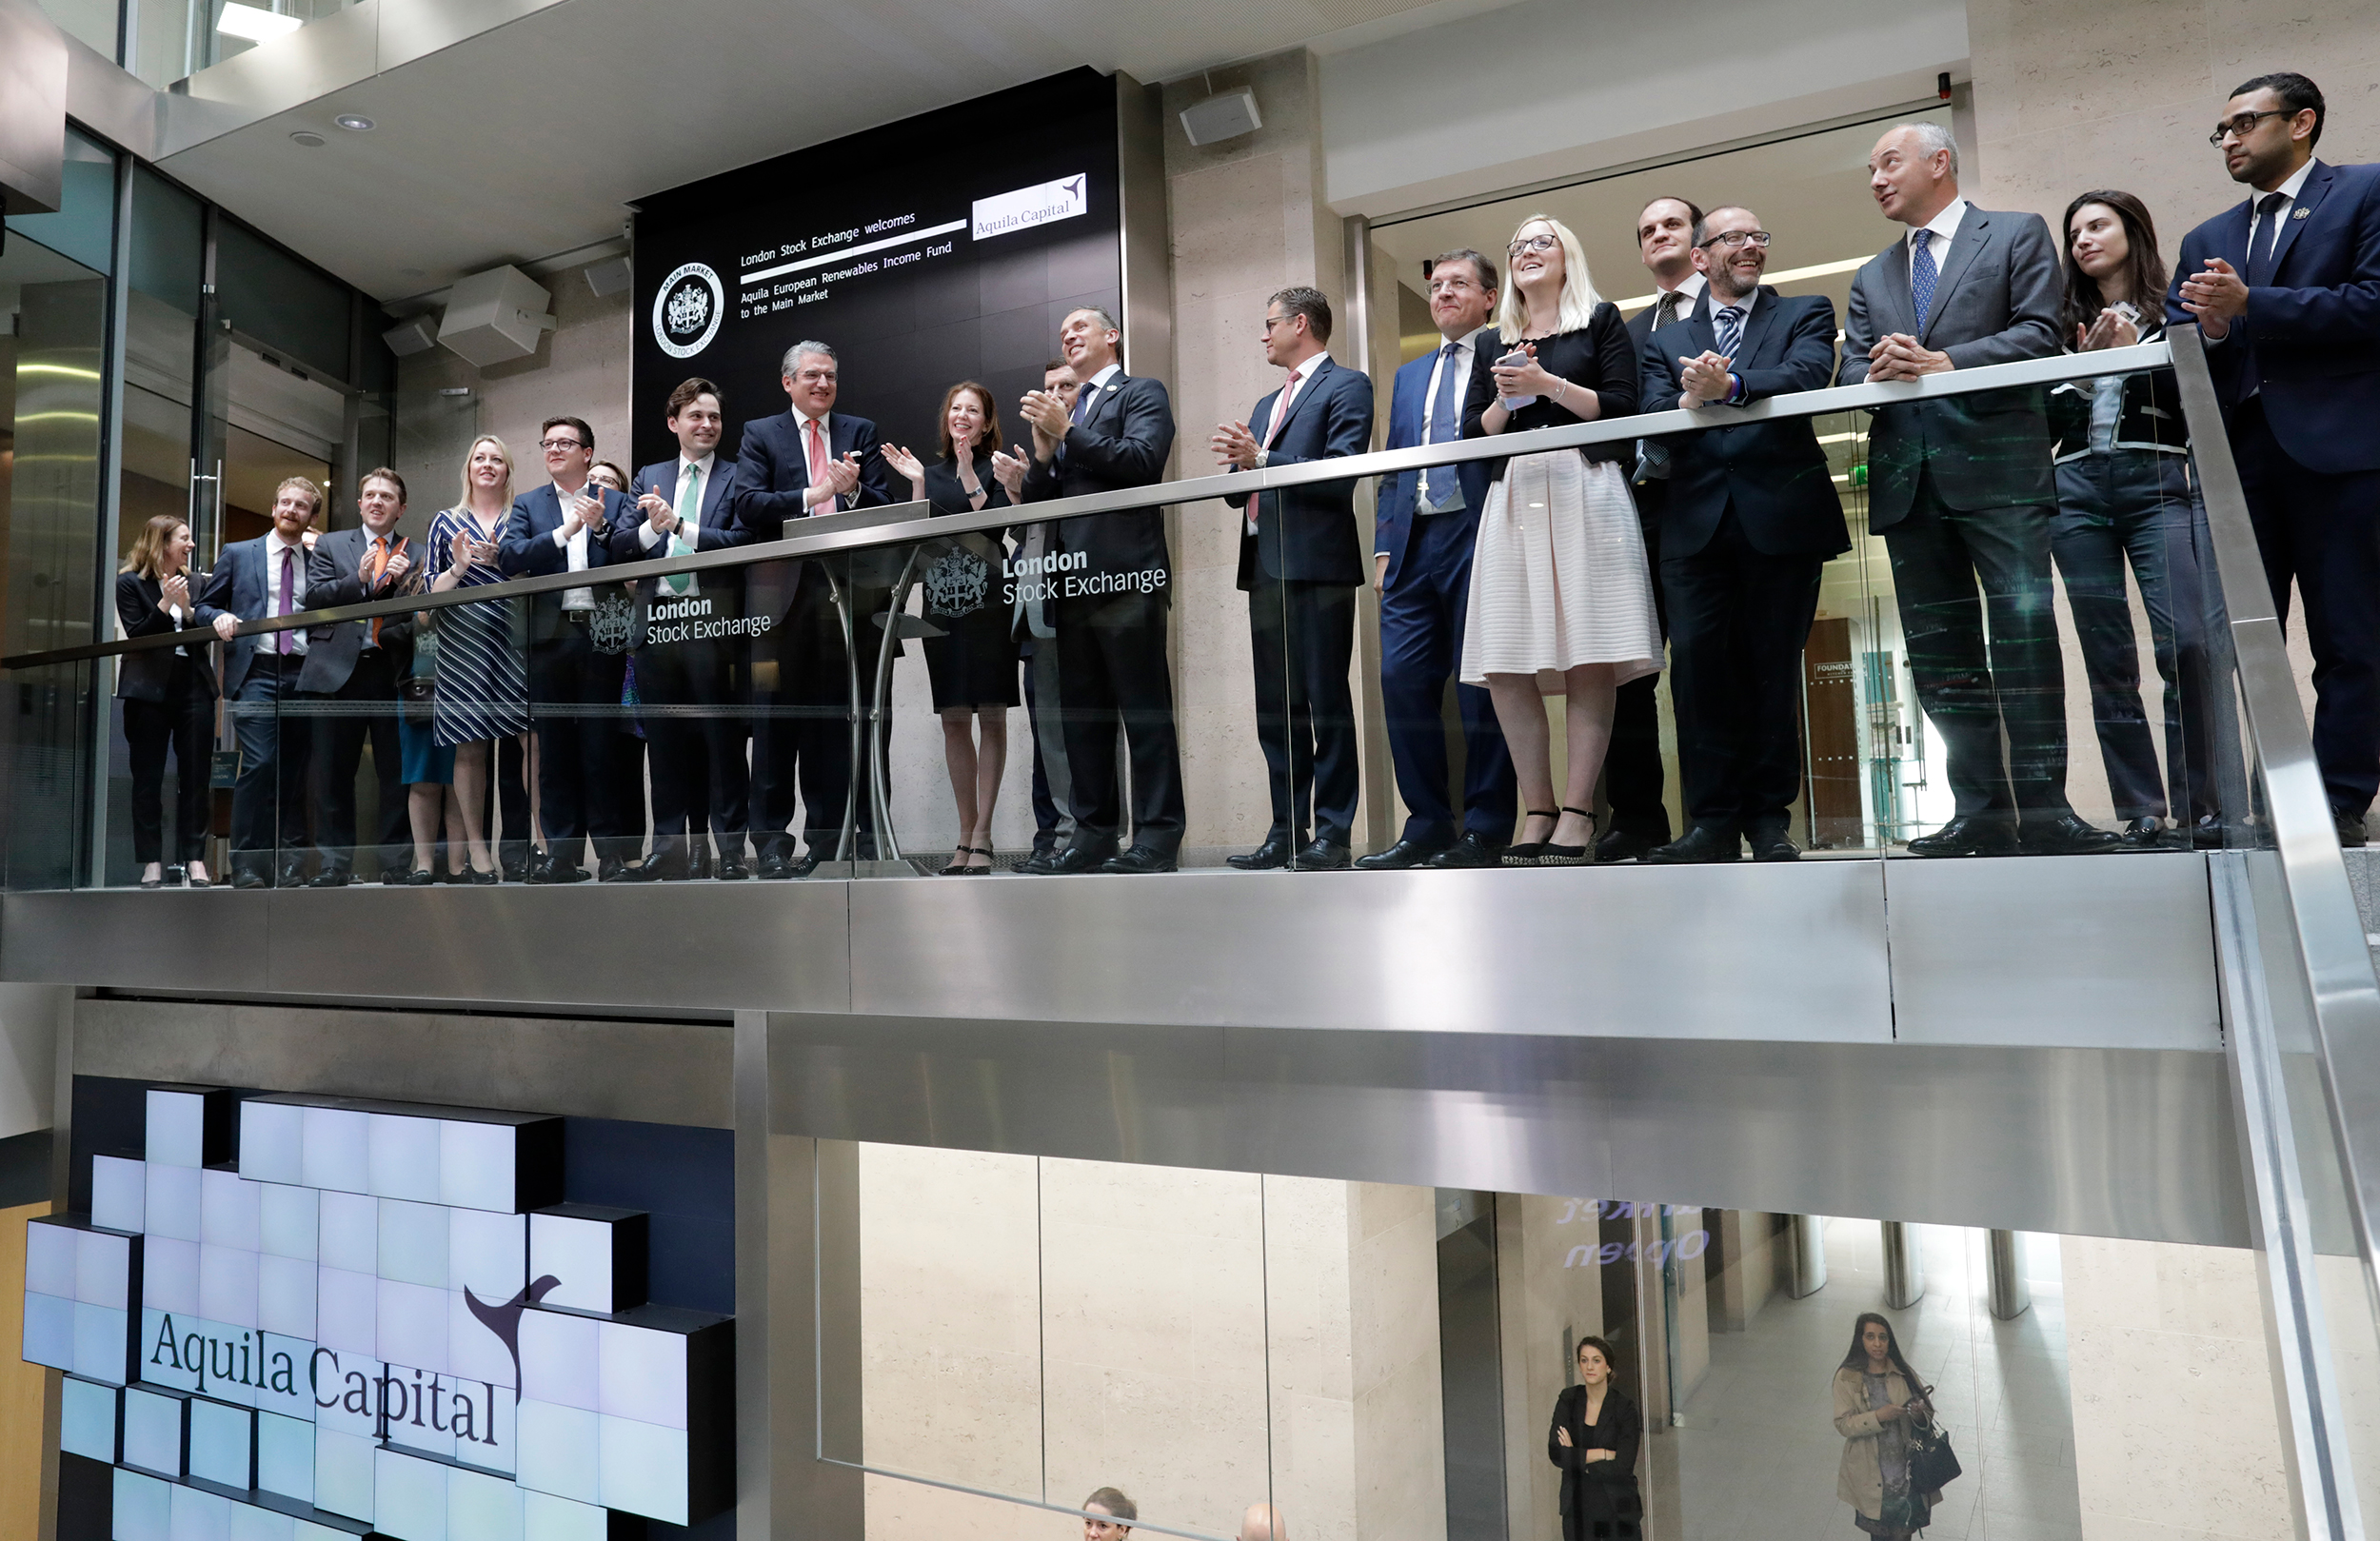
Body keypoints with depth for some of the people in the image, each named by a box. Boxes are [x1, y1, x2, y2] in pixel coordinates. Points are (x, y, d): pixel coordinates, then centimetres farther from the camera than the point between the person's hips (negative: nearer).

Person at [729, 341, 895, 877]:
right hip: (782, 591, -1)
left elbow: (883, 506, 7)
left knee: (832, 717, 4)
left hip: (845, 590, 2)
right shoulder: (760, 434, 11)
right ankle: (772, 840, 5)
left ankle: (825, 838, 10)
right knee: (776, 721, 0)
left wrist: (852, 490, -14)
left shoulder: (860, 432, 17)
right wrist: (812, 496, -14)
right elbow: (746, 505, -4)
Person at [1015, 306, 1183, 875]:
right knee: (1083, 717, 7)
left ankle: (1157, 837, -6)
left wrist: (1067, 430, -8)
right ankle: (1094, 836, 12)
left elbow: (1143, 461, -12)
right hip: (1074, 583, 7)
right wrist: (1044, 450, 1)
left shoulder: (1142, 393, 7)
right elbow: (1037, 503, 18)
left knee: (1145, 711, -8)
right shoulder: (1065, 410, 25)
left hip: (1124, 574, -7)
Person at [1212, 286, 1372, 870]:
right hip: (1265, 566, 8)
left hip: (1317, 565, -8)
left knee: (1326, 703, -6)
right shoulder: (1267, 405, 27)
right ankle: (1287, 830, 11)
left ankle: (1333, 833, -2)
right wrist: (1239, 466, 2)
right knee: (1276, 710, 7)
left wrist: (1262, 461, -14)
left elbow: (1341, 475, -12)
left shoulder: (1347, 386, 1)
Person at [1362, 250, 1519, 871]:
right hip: (1414, 541, 5)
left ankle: (1484, 831, 2)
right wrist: (1384, 545, 13)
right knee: (1402, 679, -2)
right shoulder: (1408, 376, 25)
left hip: (1479, 536, -5)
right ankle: (1426, 826, 7)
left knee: (1481, 686, -5)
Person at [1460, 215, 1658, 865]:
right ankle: (1537, 811, 2)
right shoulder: (1493, 344, 22)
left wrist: (1547, 385, -6)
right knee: (1505, 670, -5)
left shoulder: (1601, 320, 12)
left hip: (1585, 490, -4)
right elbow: (1473, 437, 16)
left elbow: (1621, 408, 1)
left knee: (1590, 664, -10)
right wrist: (1503, 399, -2)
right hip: (1513, 498, 4)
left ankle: (1577, 814, -7)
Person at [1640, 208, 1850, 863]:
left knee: (1773, 666, 0)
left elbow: (1809, 376, -7)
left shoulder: (1806, 314, 15)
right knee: (1697, 662, -7)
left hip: (1781, 514, -1)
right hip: (1696, 520, 1)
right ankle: (1713, 821, -2)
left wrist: (1731, 386, -22)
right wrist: (1691, 398, -18)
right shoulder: (1666, 342, 20)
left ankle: (1769, 817, 8)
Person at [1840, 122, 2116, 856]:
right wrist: (1878, 370, -10)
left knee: (2024, 637, -10)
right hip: (1907, 480, 5)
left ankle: (2041, 807, -7)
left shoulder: (2018, 235, 10)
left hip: (1997, 467, -5)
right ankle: (1979, 809, 7)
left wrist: (1943, 363, -15)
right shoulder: (1872, 278, 23)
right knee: (1939, 652, 3)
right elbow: (1850, 372, 12)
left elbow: (2039, 334, -3)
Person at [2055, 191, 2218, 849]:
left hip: (2159, 484, -2)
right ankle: (2139, 812, 1)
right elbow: (2047, 423, 12)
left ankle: (2198, 806, -9)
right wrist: (2082, 367, -2)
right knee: (2109, 662, -2)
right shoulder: (2065, 325, 19)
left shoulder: (2174, 312, 12)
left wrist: (2135, 353, -8)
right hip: (2078, 493, 3)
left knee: (2185, 644, -17)